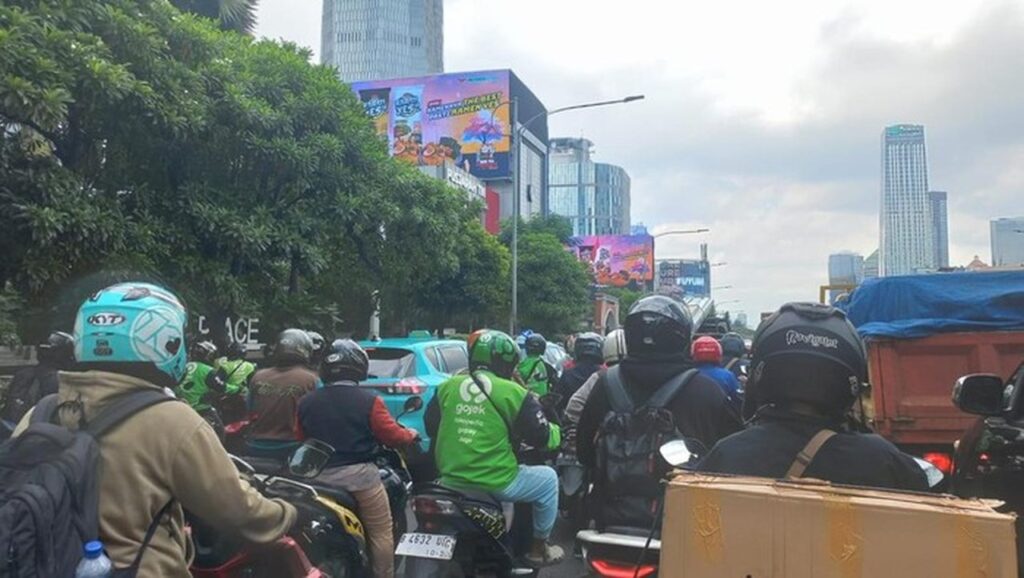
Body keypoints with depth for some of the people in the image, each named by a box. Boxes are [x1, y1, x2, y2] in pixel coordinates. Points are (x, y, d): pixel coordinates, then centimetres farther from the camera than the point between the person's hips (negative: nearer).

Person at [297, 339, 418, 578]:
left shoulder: (306, 402, 3)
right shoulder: (369, 400, -11)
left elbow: (301, 440, 11)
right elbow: (391, 435, -9)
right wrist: (411, 434, 11)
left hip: (320, 477, 5)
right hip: (359, 474, -4)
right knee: (381, 533, 8)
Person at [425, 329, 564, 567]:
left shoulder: (448, 386, 3)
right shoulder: (512, 393, -10)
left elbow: (430, 425, 15)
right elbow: (542, 437, -4)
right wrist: (557, 433, 18)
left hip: (450, 481, 6)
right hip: (495, 483, -5)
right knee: (548, 478, 18)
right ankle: (539, 548, 25)